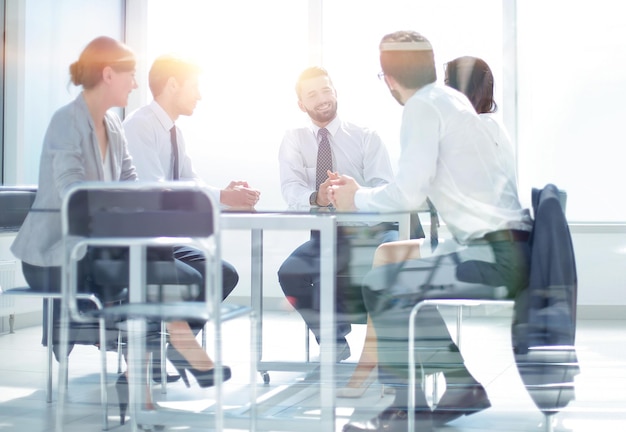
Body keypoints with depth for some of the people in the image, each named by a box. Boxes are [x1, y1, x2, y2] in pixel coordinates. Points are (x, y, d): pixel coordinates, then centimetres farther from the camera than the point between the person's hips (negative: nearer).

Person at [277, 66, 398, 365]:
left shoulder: (367, 138, 6)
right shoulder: (294, 141, 9)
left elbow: (384, 189, -9)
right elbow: (291, 190, -8)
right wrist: (316, 198, -33)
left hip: (371, 231, -1)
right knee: (290, 273, -27)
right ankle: (334, 341, -4)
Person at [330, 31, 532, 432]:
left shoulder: (424, 106, -10)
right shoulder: (449, 99, 16)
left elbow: (408, 192, -16)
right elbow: (419, 188, 23)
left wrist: (357, 200, 1)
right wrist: (363, 193, 22)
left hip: (498, 254, -9)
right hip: (506, 250, 9)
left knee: (382, 284, -10)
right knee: (398, 270, 21)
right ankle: (462, 388, 23)